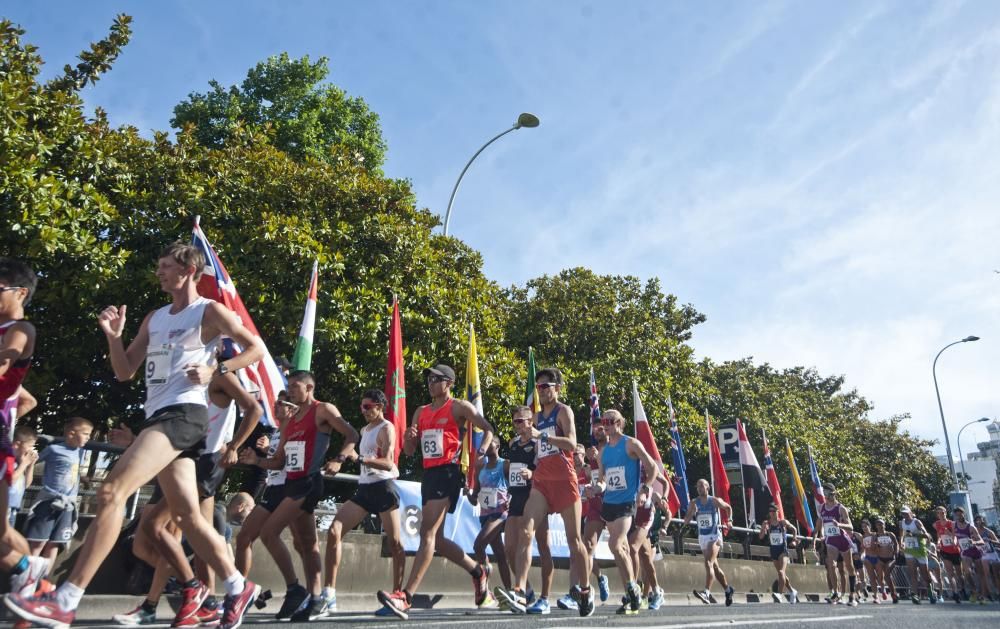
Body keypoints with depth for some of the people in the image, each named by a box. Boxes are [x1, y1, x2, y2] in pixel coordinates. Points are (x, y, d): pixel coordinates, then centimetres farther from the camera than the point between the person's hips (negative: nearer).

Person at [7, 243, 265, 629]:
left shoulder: (210, 311, 0)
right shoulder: (154, 319, 21)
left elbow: (256, 348, -3)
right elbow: (124, 372, 19)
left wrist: (216, 370, -15)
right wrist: (113, 335, 4)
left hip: (182, 414, -9)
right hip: (159, 417, 9)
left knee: (111, 491, -21)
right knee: (187, 516, 9)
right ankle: (239, 588, 19)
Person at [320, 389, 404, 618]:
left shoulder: (386, 429, -7)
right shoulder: (365, 430, 19)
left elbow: (388, 463, -21)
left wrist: (359, 458, -31)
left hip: (383, 487, -8)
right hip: (364, 488, 8)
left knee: (394, 542, 0)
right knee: (334, 531, -8)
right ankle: (329, 594, -9)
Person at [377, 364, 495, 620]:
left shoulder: (459, 407, 1)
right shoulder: (421, 412, 19)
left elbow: (488, 429, 1)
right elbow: (409, 451, 19)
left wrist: (481, 452, -16)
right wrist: (409, 437, -3)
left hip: (448, 473, -8)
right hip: (429, 474, 8)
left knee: (427, 534, -16)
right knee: (437, 539, 12)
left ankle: (405, 597, -21)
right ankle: (479, 572, 32)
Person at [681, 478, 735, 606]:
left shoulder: (715, 501, -5)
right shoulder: (694, 503, 1)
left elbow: (728, 508, 12)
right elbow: (687, 519, -5)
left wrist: (729, 521, 1)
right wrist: (691, 513, -25)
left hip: (714, 535, -5)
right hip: (702, 537, 5)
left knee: (708, 563, -21)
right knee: (715, 566, 14)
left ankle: (706, 593, -29)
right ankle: (728, 590, 34)